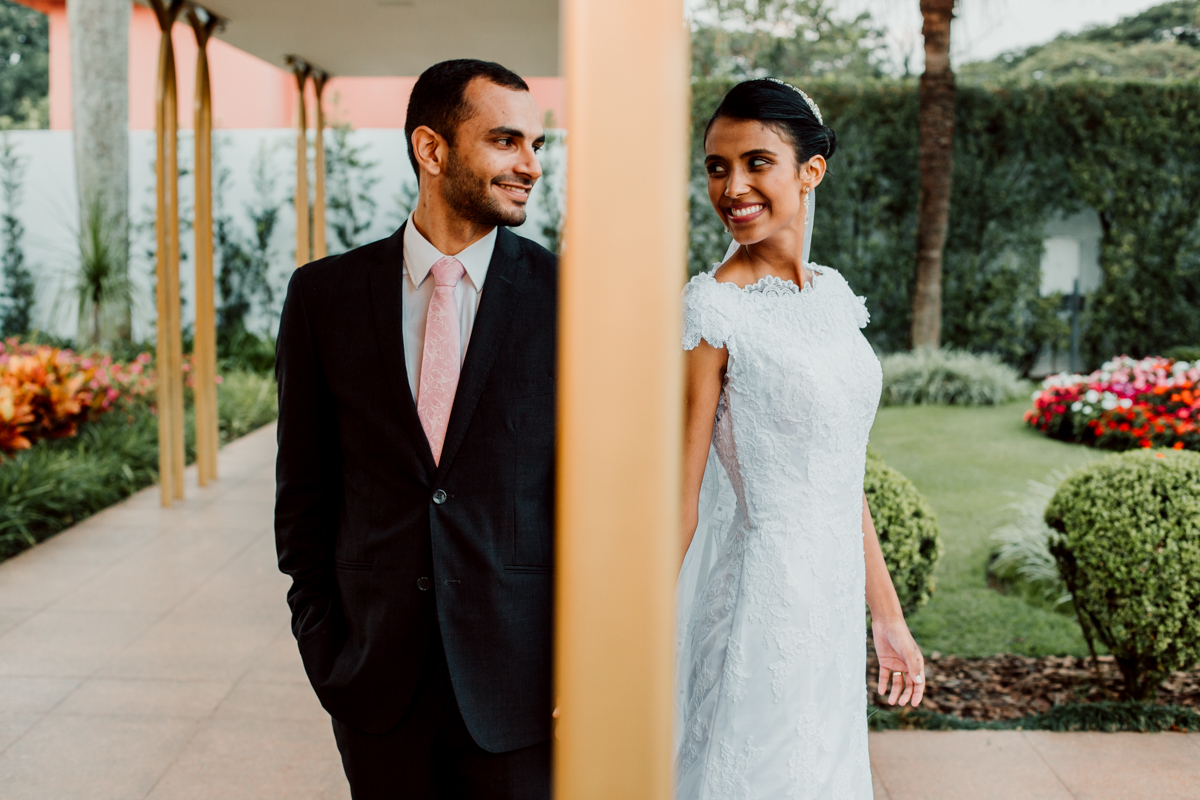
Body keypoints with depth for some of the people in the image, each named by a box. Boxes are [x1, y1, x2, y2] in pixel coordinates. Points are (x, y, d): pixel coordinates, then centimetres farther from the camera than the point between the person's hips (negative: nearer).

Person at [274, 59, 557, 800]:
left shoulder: (569, 297, -5)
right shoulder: (326, 294, 0)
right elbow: (305, 491, 4)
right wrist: (322, 650, 2)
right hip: (375, 676, 2)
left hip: (515, 677, -1)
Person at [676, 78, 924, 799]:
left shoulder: (833, 293, 7)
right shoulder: (709, 311, -13)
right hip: (758, 600, -7)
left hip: (833, 611, 7)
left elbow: (843, 481, 12)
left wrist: (888, 617, 15)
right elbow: (677, 500, -14)